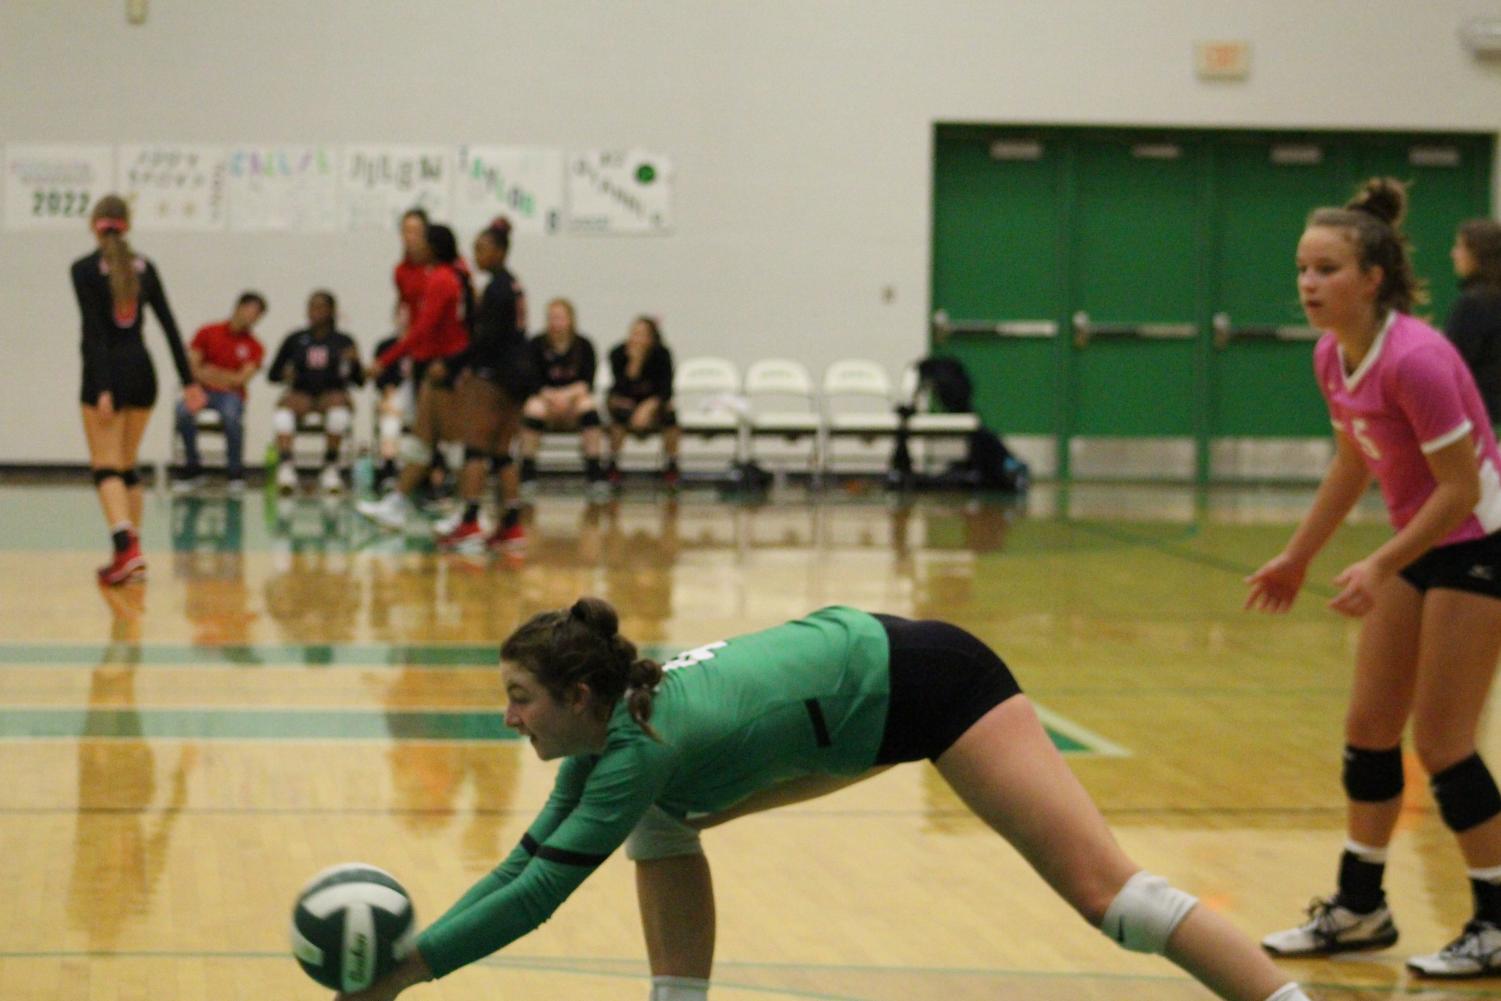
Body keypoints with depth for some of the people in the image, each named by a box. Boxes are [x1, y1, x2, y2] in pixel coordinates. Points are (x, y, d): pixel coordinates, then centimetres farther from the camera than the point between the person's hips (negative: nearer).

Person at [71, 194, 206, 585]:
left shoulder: (84, 269, -9)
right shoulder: (143, 267, 6)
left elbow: (93, 331, -16)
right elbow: (169, 325, 4)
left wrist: (102, 389, -19)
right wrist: (189, 381, 5)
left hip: (105, 372, -5)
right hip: (141, 370, 5)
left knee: (106, 468, -5)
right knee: (127, 465, 15)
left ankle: (127, 548, -24)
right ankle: (131, 555, 13)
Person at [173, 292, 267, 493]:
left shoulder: (254, 347, 4)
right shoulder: (207, 333, 4)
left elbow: (242, 378, -7)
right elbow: (192, 367, -1)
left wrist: (213, 372, -9)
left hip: (231, 394, -1)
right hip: (202, 391, 1)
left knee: (231, 416, -36)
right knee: (184, 411, -32)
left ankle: (236, 474, -19)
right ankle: (193, 469, -14)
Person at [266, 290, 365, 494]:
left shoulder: (344, 341, 6)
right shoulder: (295, 339, 9)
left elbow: (359, 381, 2)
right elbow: (273, 374, 10)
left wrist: (355, 363, -18)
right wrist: (285, 374, -12)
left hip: (333, 393, -1)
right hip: (301, 394, 1)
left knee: (340, 406, -36)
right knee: (284, 407, -33)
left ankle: (331, 466, -25)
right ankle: (285, 464, -47)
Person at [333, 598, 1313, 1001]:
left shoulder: (643, 742, -25)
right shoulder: (613, 722, 0)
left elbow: (539, 892, -24)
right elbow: (531, 858, 7)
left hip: (921, 682, -9)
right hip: (864, 680, 9)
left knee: (1101, 885, -14)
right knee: (660, 820, 6)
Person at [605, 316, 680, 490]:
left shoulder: (662, 354, -18)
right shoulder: (618, 353, -20)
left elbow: (666, 390, -21)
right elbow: (623, 390, -27)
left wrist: (648, 407, -38)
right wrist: (634, 363, -38)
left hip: (652, 401, 1)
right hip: (624, 398, -1)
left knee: (668, 409, -31)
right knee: (622, 410, -35)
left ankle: (671, 466, -14)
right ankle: (613, 466, -21)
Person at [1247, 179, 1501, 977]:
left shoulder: (1415, 360, -27)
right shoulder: (1333, 358, -1)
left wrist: (1381, 568, -26)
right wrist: (1297, 557, 18)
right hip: (1419, 544, 9)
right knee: (1369, 726, 10)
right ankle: (1358, 909, 21)